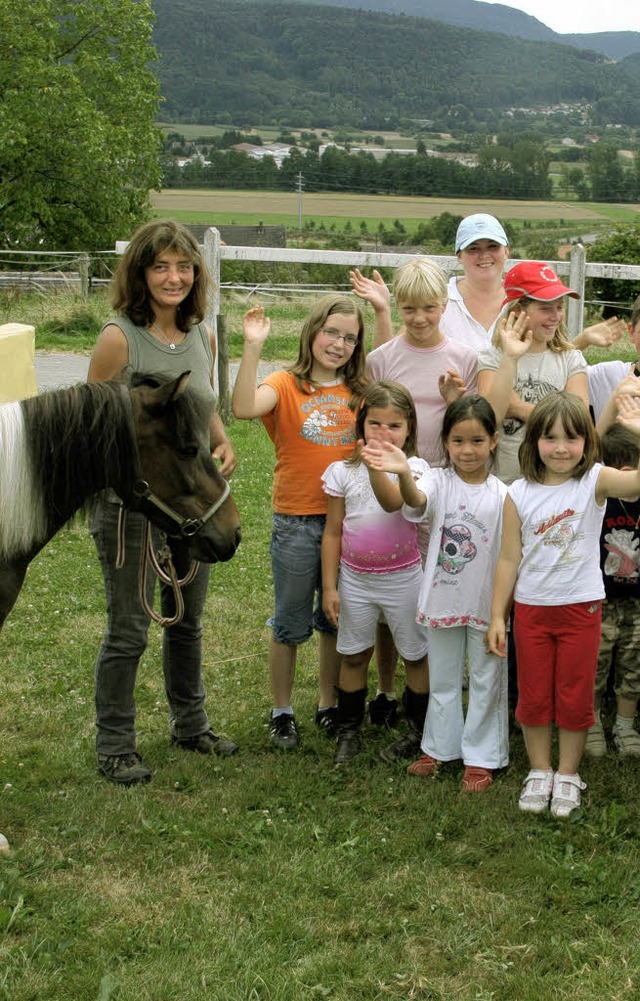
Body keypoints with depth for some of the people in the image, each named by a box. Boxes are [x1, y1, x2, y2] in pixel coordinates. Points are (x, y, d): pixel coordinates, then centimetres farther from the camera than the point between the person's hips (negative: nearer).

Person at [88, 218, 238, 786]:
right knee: (128, 631, 4)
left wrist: (223, 444, -4)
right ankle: (115, 746, 20)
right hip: (130, 505, -6)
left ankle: (190, 724, 39)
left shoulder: (202, 336, 2)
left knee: (188, 622, 21)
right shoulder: (119, 338, -16)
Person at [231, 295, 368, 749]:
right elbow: (244, 408, -26)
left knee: (336, 620, 16)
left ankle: (329, 704, 32)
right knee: (291, 622, 10)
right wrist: (253, 347, -33)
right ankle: (282, 711, 24)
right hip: (296, 521, -3)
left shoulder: (361, 391, 6)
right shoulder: (287, 385, -9)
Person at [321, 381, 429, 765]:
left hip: (402, 577, -2)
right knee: (353, 656, 11)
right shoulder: (344, 472, -3)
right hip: (355, 578, 2)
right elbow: (333, 532, 2)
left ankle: (417, 729, 26)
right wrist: (329, 586, 0)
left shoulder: (413, 469, -10)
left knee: (416, 654, 9)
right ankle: (349, 730, 25)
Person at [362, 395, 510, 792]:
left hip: (486, 603, -1)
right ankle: (441, 747, 35)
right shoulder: (438, 481, -9)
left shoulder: (501, 494, -9)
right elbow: (416, 500, -33)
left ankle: (480, 757, 24)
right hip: (443, 599, 1)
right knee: (442, 679, 17)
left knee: (486, 681, 11)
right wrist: (404, 473, -55)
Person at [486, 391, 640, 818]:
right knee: (533, 696, 13)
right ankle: (539, 771, 31)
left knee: (574, 698, 10)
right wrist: (498, 616, 1)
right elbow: (509, 559, 0)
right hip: (531, 609, 2)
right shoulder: (519, 494, -6)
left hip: (581, 607, -1)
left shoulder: (595, 481, -11)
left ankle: (568, 775, 28)